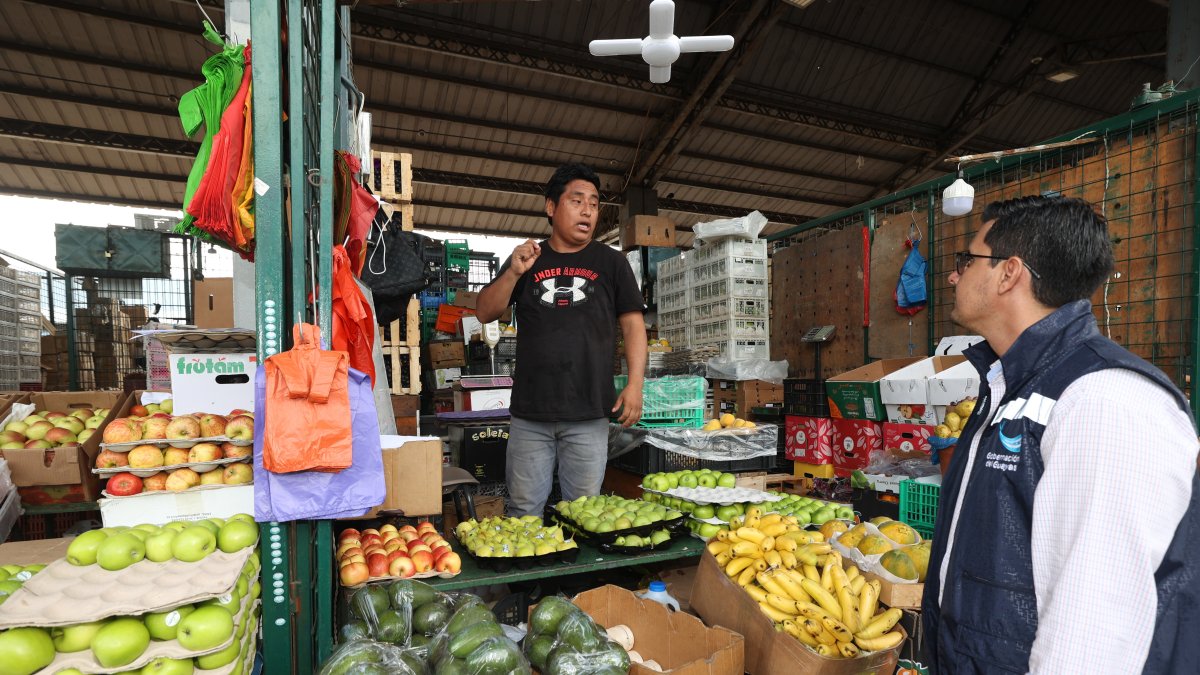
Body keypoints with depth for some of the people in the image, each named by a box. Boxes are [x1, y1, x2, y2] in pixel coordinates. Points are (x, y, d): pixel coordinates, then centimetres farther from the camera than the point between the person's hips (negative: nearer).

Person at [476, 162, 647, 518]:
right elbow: (485, 313, 6)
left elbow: (632, 325, 5)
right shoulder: (527, 259, 11)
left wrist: (635, 384, -7)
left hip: (589, 412, -1)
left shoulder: (611, 262, 8)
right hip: (530, 412, 1)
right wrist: (513, 273, -11)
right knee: (523, 510, 9)